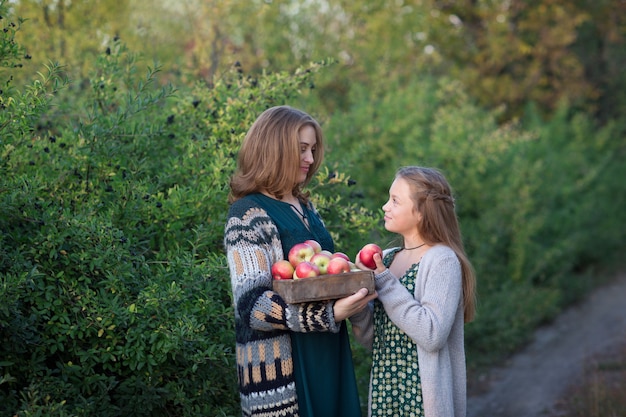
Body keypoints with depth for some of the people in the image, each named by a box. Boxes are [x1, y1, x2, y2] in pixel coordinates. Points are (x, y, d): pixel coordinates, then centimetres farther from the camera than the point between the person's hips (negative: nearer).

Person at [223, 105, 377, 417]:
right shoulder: (249, 214, -13)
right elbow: (252, 304, -21)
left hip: (326, 357, 8)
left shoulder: (304, 207, 13)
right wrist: (330, 314, -30)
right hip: (282, 366, -8)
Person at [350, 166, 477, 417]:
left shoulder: (442, 260, -12)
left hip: (420, 396, -5)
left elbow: (432, 335, -24)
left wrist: (384, 283, -19)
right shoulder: (386, 259, 5)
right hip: (383, 390, 5)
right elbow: (370, 338, 6)